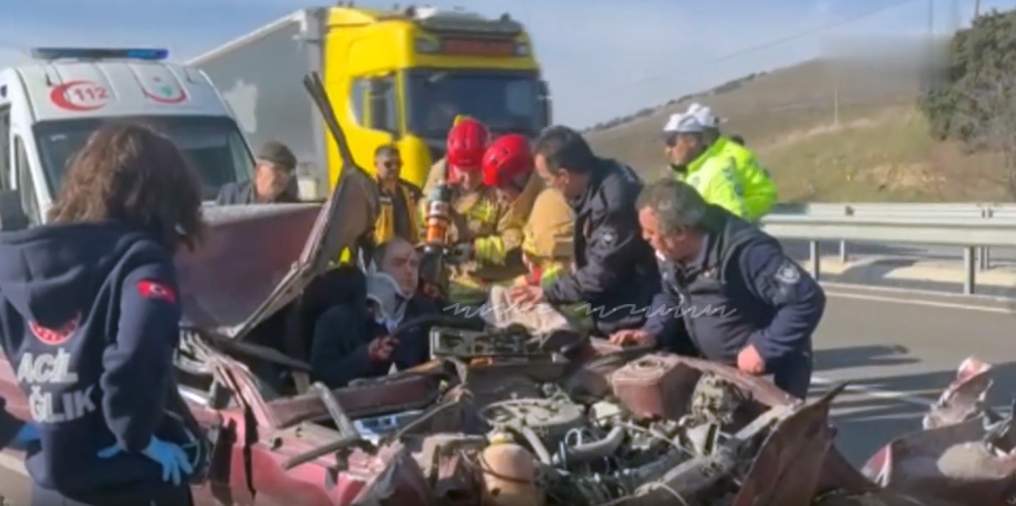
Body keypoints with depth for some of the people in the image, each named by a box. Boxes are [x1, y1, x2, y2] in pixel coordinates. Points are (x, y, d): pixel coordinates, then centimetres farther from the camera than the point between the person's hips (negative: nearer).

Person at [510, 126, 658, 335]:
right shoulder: (596, 181, 1)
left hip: (628, 318, -9)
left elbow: (602, 273, -22)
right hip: (610, 306, 9)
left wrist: (548, 292, -14)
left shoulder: (614, 199, -28)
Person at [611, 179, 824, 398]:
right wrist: (653, 332, -7)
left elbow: (807, 300, -33)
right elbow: (671, 297, 12)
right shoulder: (670, 252, -7)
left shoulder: (746, 251, -34)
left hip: (770, 376, -8)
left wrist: (765, 349, -32)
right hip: (713, 369, 8)